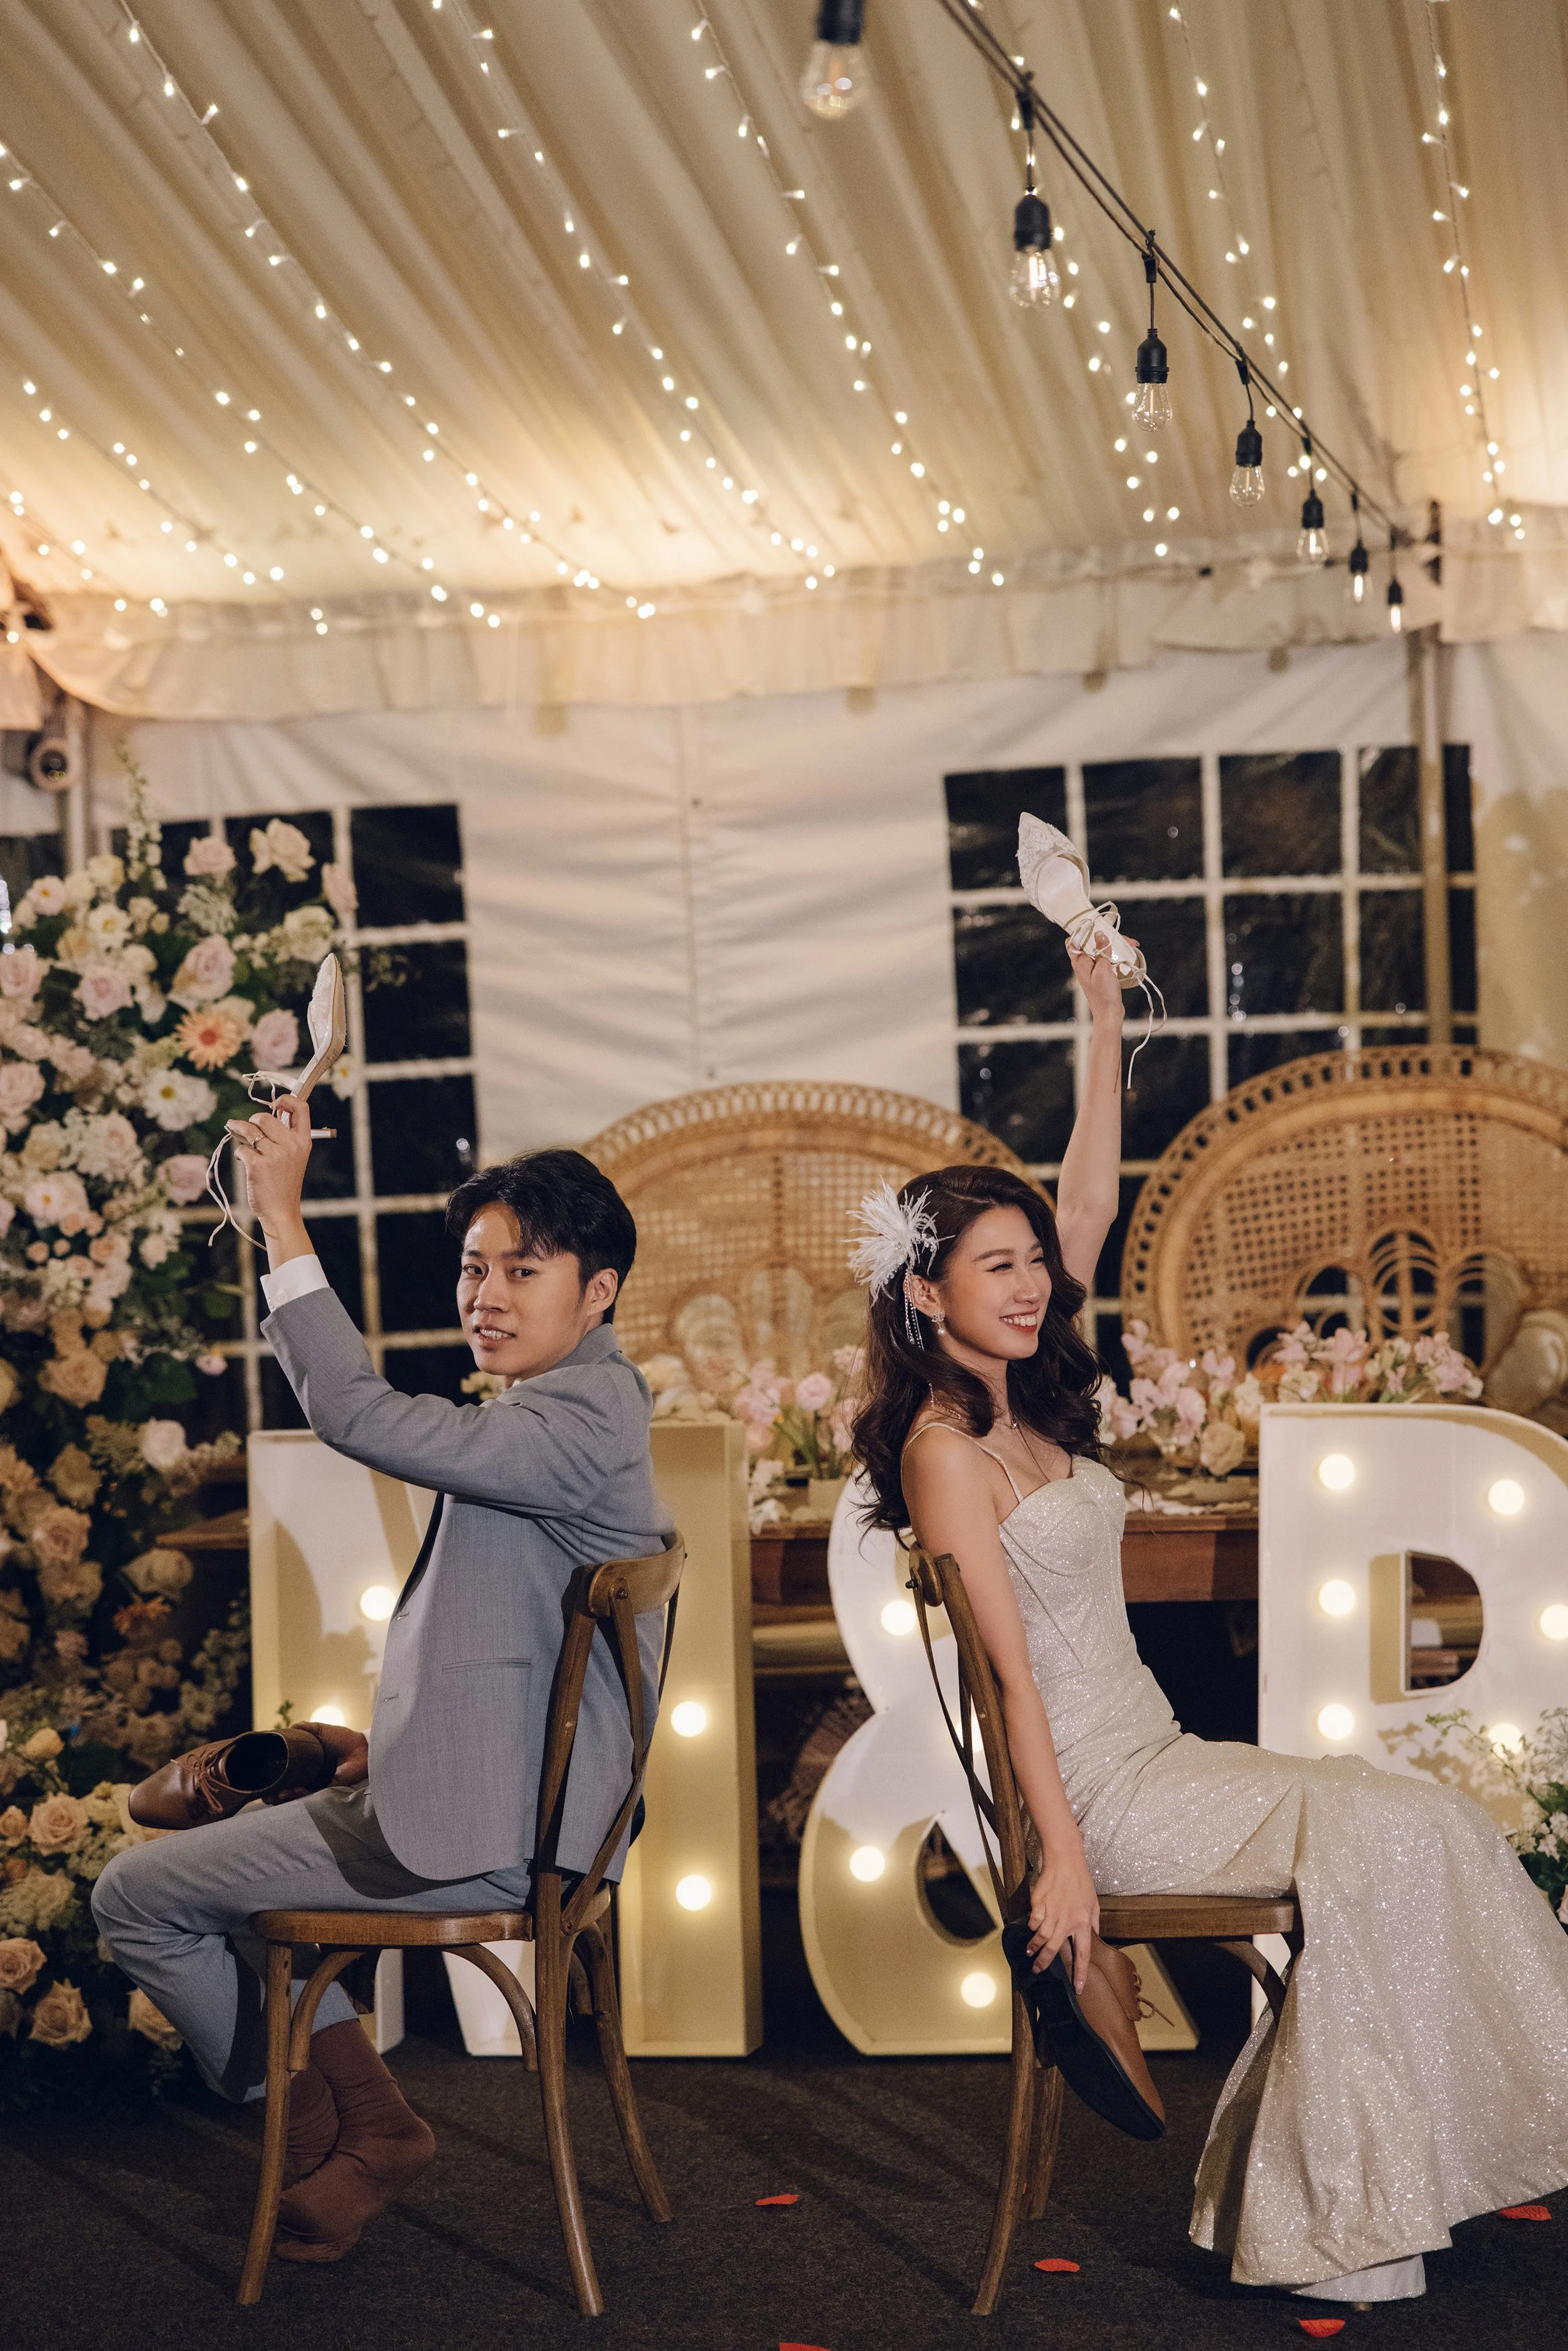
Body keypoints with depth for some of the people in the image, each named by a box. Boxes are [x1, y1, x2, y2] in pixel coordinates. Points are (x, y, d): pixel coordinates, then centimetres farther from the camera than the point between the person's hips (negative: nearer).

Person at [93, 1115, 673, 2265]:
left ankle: (324, 2135, 16)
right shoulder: (588, 1408, 14)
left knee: (138, 1894, 0)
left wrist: (284, 1219, -30)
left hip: (484, 1836, -11)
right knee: (235, 1837, 29)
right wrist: (397, 1743, 11)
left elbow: (361, 1414, -32)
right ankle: (368, 2119, 21)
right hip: (496, 1795, 11)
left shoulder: (582, 1417, -20)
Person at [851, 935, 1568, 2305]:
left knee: (1434, 1823, -7)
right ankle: (1343, 2218, -15)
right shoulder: (945, 1451, -12)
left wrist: (1108, 1024, 10)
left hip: (1157, 1754, 9)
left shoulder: (1028, 1405, 11)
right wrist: (1065, 1860, -19)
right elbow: (1010, 1670, -17)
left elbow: (1091, 1205, 12)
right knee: (1382, 1843, -20)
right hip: (1096, 1791, -9)